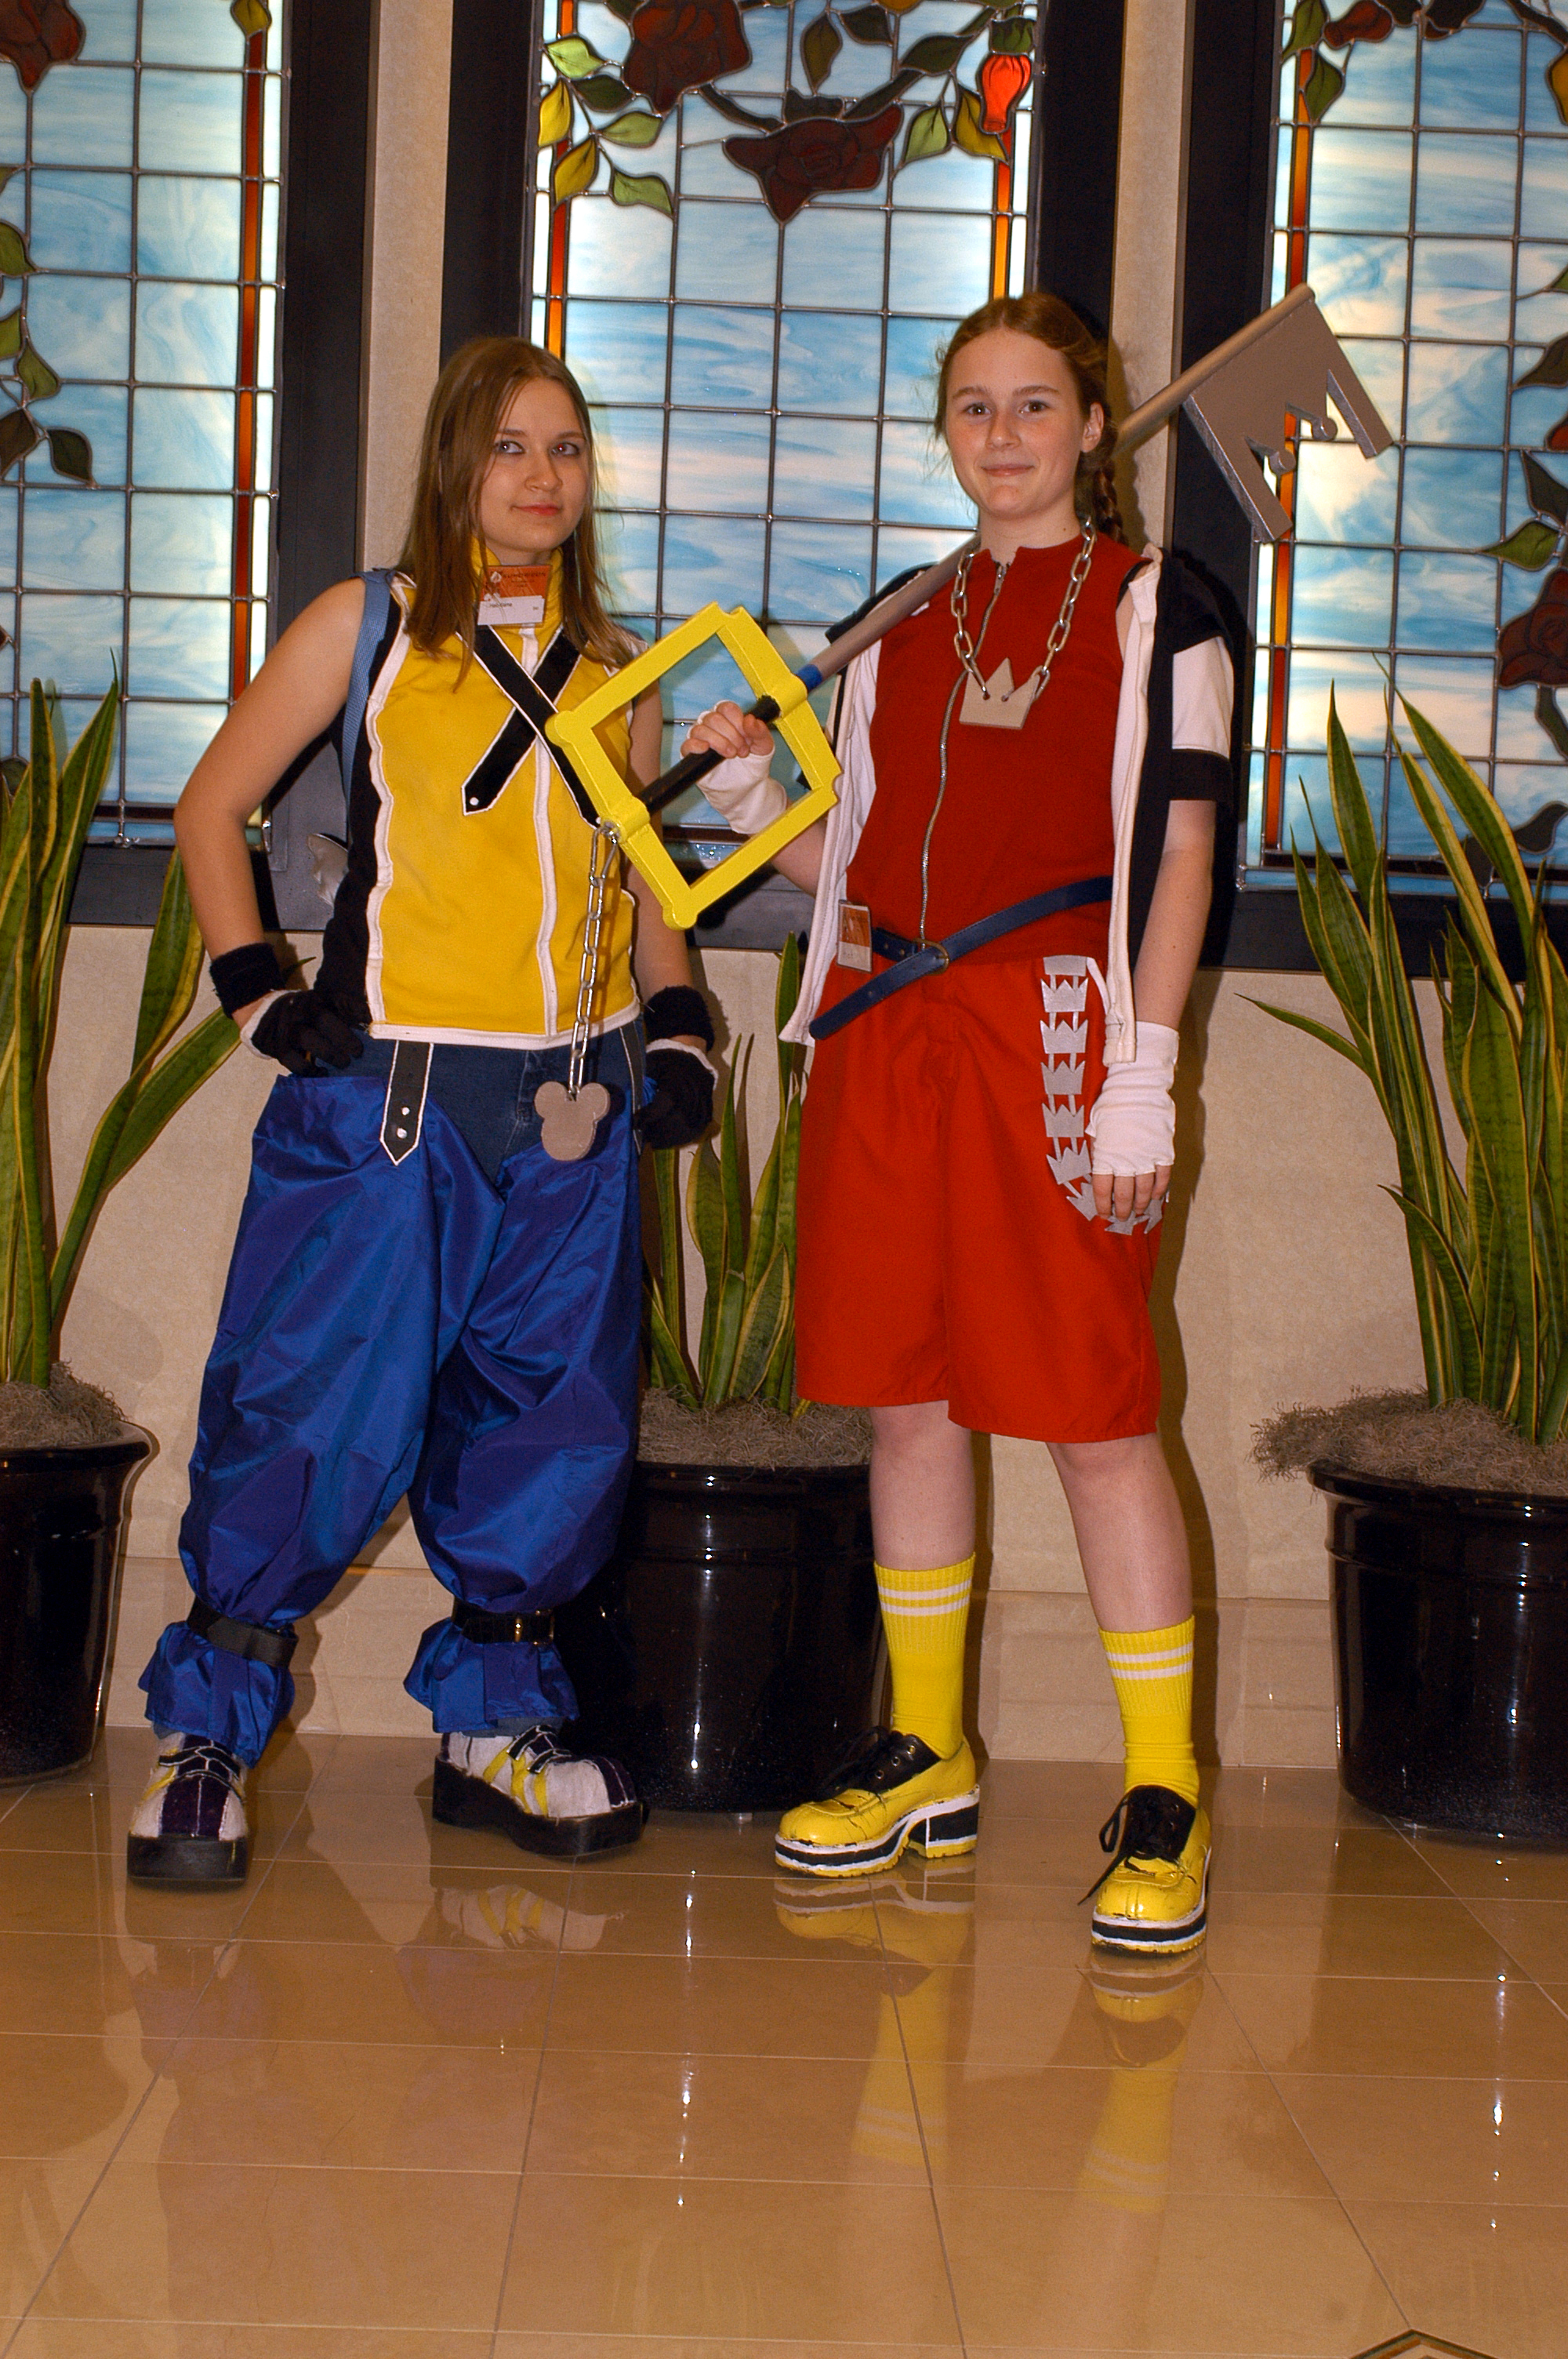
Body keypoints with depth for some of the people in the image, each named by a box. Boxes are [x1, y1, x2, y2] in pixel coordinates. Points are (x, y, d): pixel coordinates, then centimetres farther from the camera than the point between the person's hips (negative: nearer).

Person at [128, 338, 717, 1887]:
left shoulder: (614, 667, 14)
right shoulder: (365, 628, 3)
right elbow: (211, 807, 7)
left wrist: (677, 1032, 9)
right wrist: (260, 995, -4)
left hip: (576, 1116, 4)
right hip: (386, 1098, -4)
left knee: (548, 1435, 8)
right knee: (312, 1423, -7)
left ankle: (491, 1725, 24)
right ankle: (203, 1737, 7)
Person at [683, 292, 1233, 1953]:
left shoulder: (1154, 613, 3)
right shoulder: (901, 623, 17)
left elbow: (1179, 855, -3)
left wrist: (1144, 1069, -12)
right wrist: (760, 796, -1)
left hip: (1057, 1032, -5)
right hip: (886, 1034, 5)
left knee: (1094, 1411, -7)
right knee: (906, 1395, 9)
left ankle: (1162, 1798, 2)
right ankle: (926, 1760, 22)